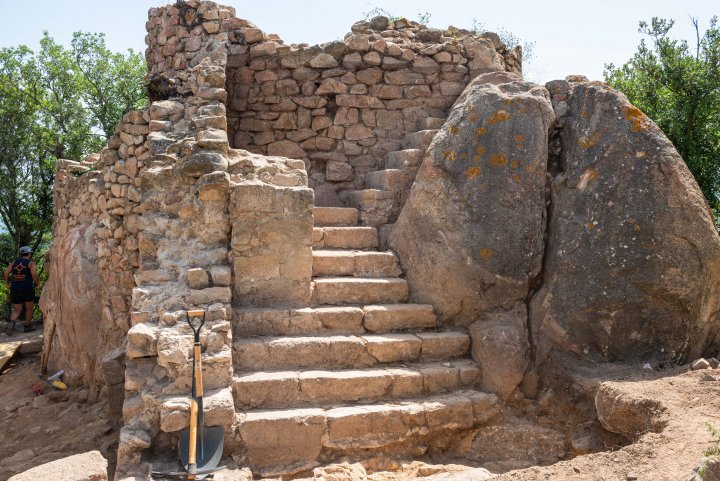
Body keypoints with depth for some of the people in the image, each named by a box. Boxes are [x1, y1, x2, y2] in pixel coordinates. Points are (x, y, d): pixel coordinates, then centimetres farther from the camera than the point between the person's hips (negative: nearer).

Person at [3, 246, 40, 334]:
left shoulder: (15, 261, 10)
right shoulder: (31, 263, -2)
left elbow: (6, 272, 2)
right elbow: (34, 274, -18)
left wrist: (7, 282, 18)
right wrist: (38, 283, -2)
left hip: (15, 289, 4)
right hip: (27, 288, -4)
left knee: (17, 310, 10)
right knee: (29, 308, 15)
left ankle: (12, 322, -19)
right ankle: (27, 327, 17)